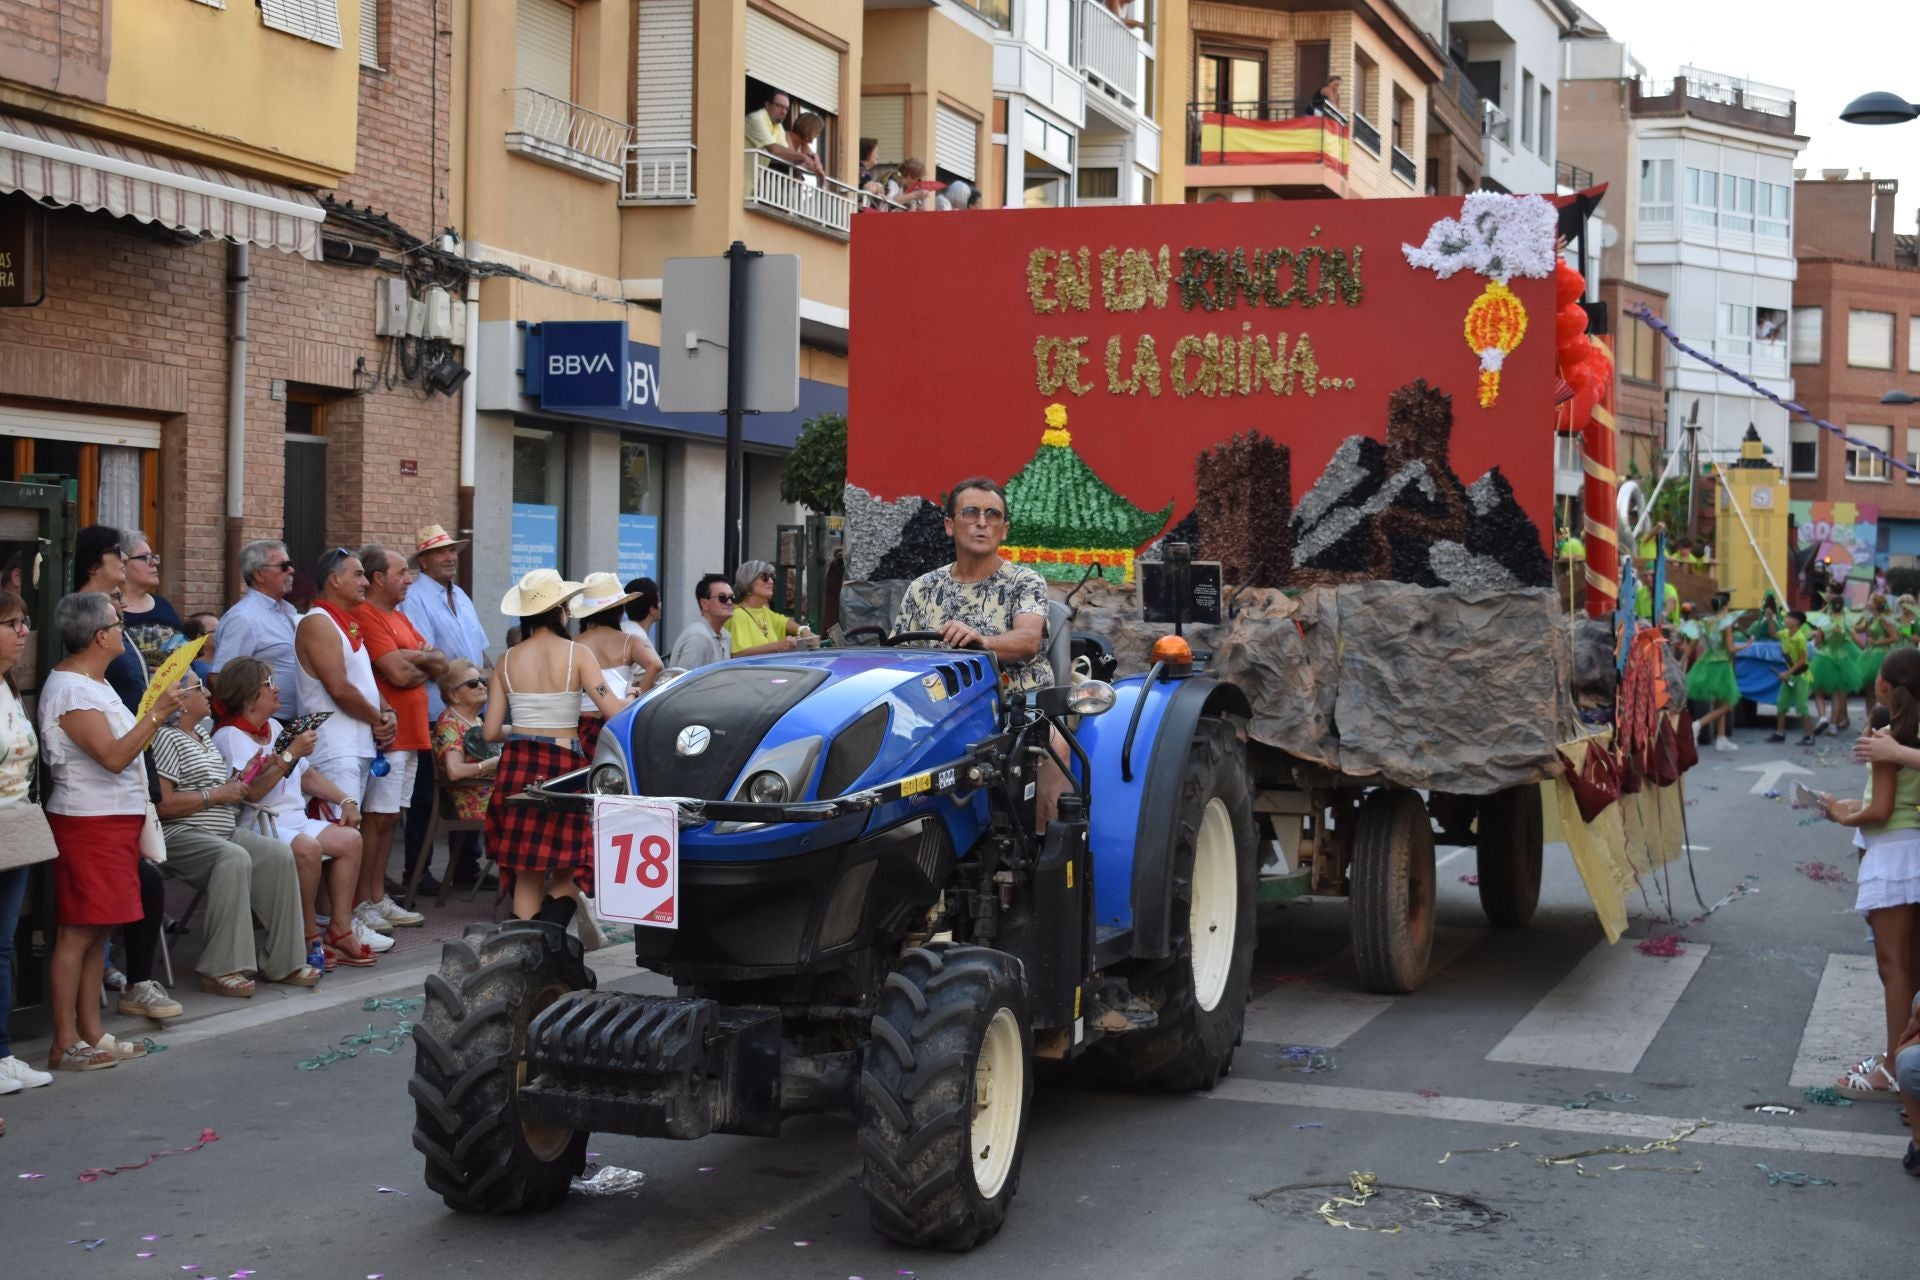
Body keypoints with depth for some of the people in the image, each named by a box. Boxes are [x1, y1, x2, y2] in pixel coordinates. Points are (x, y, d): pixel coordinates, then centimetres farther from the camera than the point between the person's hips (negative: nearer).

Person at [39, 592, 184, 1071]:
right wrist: (157, 714, -23)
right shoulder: (69, 689, -16)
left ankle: (91, 1033, 17)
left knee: (97, 928, 12)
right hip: (87, 823, -10)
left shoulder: (93, 683, 16)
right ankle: (65, 1044, -4)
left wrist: (160, 714, 16)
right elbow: (113, 756, -23)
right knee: (78, 931, -7)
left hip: (115, 820, 10)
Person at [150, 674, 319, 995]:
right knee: (234, 859, -35)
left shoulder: (203, 736, 21)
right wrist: (215, 794, -14)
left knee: (280, 854, -12)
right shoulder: (167, 738, -10)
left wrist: (234, 785, 11)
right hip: (181, 836, -9)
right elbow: (163, 805, -20)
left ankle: (282, 961, -9)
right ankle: (220, 970, -33)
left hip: (224, 831, 9)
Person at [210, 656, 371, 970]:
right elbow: (252, 791, -23)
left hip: (293, 819, 9)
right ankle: (309, 938, -21)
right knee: (307, 848, -33)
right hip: (260, 824, -9)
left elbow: (307, 776, 24)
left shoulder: (274, 728, 19)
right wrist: (290, 754, -21)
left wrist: (344, 800, 12)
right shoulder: (230, 736, -9)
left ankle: (339, 930, -7)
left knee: (350, 838, -7)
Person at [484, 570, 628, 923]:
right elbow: (614, 712, -12)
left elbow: (491, 731, 5)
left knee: (527, 877, 11)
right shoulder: (577, 654, -5)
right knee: (570, 871, 8)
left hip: (518, 766, 3)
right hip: (564, 767, -3)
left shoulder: (507, 660, 5)